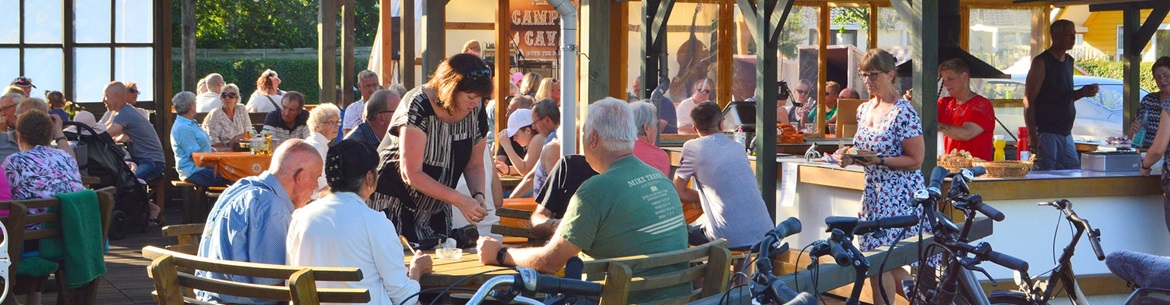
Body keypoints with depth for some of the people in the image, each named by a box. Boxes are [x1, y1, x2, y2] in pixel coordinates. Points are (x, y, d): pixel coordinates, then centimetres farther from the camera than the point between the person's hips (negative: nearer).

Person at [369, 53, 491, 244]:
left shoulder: (477, 110, -5)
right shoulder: (418, 107, -23)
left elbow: (474, 165, 7)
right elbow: (412, 174, -25)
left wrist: (478, 195, -14)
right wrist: (460, 201, -28)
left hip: (436, 210, 6)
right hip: (394, 204, -6)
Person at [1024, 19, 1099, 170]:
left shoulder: (1069, 61, 16)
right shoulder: (1042, 62, -8)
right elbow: (1029, 101, -13)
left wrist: (1082, 93, 4)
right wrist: (1032, 135, -21)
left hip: (1065, 133, 8)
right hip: (1046, 133, -8)